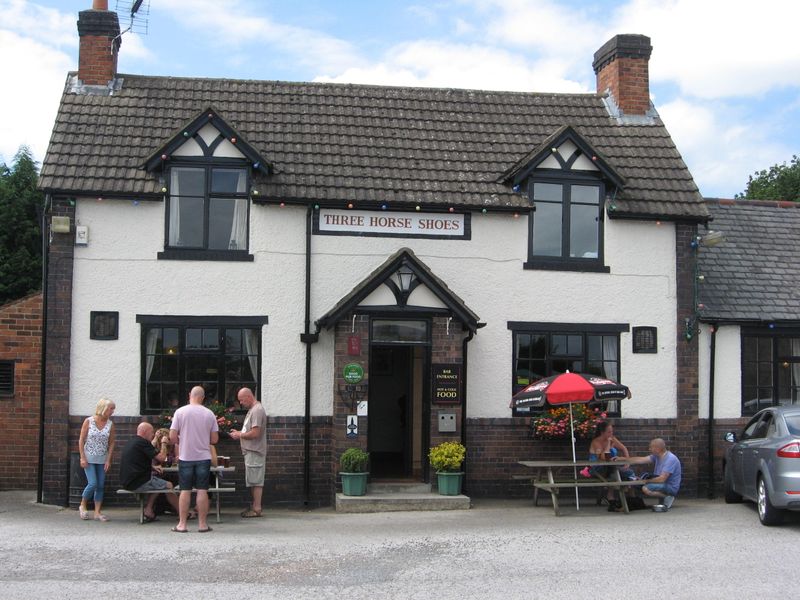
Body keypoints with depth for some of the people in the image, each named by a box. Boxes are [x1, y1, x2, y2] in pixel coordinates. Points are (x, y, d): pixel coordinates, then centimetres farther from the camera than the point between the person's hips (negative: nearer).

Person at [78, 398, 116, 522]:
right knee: (93, 483, -12)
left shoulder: (110, 424, 1)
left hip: (102, 460, 3)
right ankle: (82, 506, 12)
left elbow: (111, 444, 4)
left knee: (101, 486, 3)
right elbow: (81, 440, -4)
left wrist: (108, 460, -2)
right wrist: (82, 457, -10)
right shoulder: (88, 421, -7)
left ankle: (97, 512, 10)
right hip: (89, 459, -3)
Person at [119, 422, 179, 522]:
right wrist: (164, 443, -1)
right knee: (168, 486, 3)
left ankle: (148, 511, 16)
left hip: (127, 482, 10)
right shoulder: (142, 442, -15)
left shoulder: (131, 442, 16)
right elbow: (161, 457, -17)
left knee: (157, 482, 27)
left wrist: (152, 467, 18)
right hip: (138, 483, -10)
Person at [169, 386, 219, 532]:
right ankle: (202, 524, 6)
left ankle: (182, 524, 7)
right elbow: (215, 439, 1)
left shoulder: (180, 412, -5)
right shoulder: (209, 414, -1)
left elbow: (172, 437, -7)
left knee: (185, 490, 5)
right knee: (202, 490, 4)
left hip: (186, 457, -1)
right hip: (203, 457, 1)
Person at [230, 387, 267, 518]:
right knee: (253, 481, 14)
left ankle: (256, 509, -2)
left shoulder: (257, 410, -16)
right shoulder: (252, 410, 16)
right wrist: (238, 433, 9)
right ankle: (253, 506, 20)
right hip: (250, 451, 10)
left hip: (254, 452, -10)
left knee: (255, 481, -6)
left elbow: (255, 433, -23)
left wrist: (240, 435, -11)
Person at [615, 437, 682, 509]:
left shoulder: (670, 459, -22)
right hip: (662, 484, 9)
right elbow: (641, 460, 2)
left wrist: (646, 481, -15)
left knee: (646, 489, -29)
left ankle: (668, 497, -9)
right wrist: (622, 459, -1)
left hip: (671, 487, -9)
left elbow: (662, 479, -26)